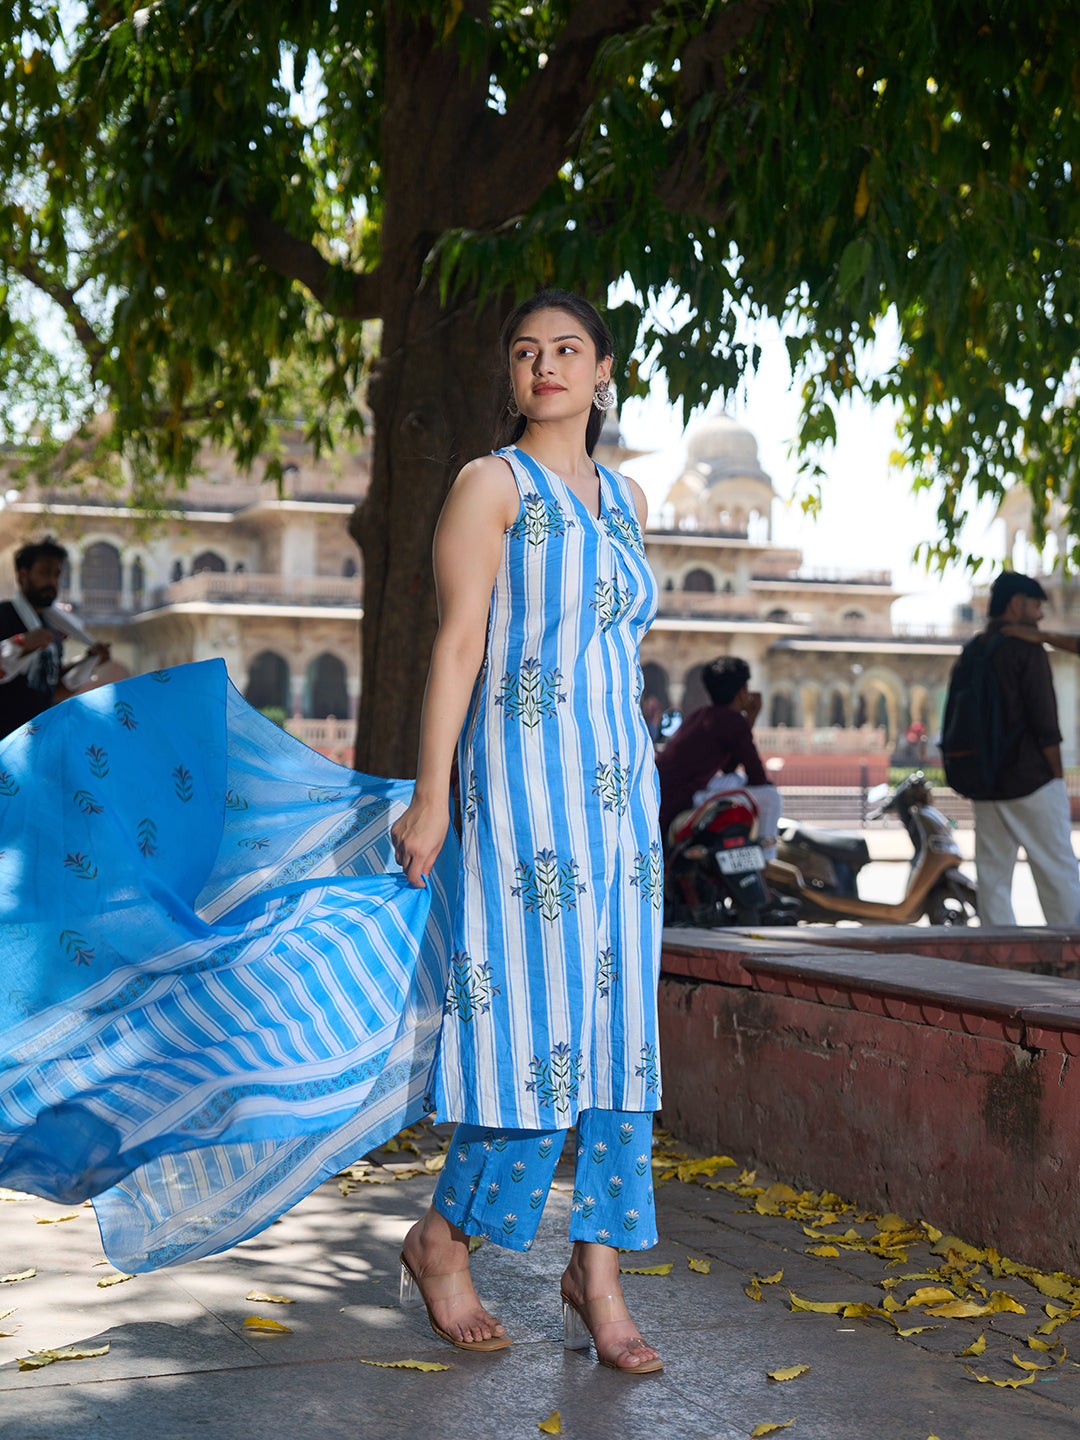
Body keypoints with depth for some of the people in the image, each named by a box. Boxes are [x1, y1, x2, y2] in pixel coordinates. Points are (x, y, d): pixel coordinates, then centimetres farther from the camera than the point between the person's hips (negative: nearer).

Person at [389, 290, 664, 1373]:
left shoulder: (623, 499, 17)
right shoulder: (491, 484, -1)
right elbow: (459, 642, -8)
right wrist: (430, 797, -14)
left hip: (619, 782, 7)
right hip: (524, 776, -7)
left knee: (619, 1022, 3)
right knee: (541, 1016, -9)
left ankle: (598, 1272, 10)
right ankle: (440, 1242, 10)